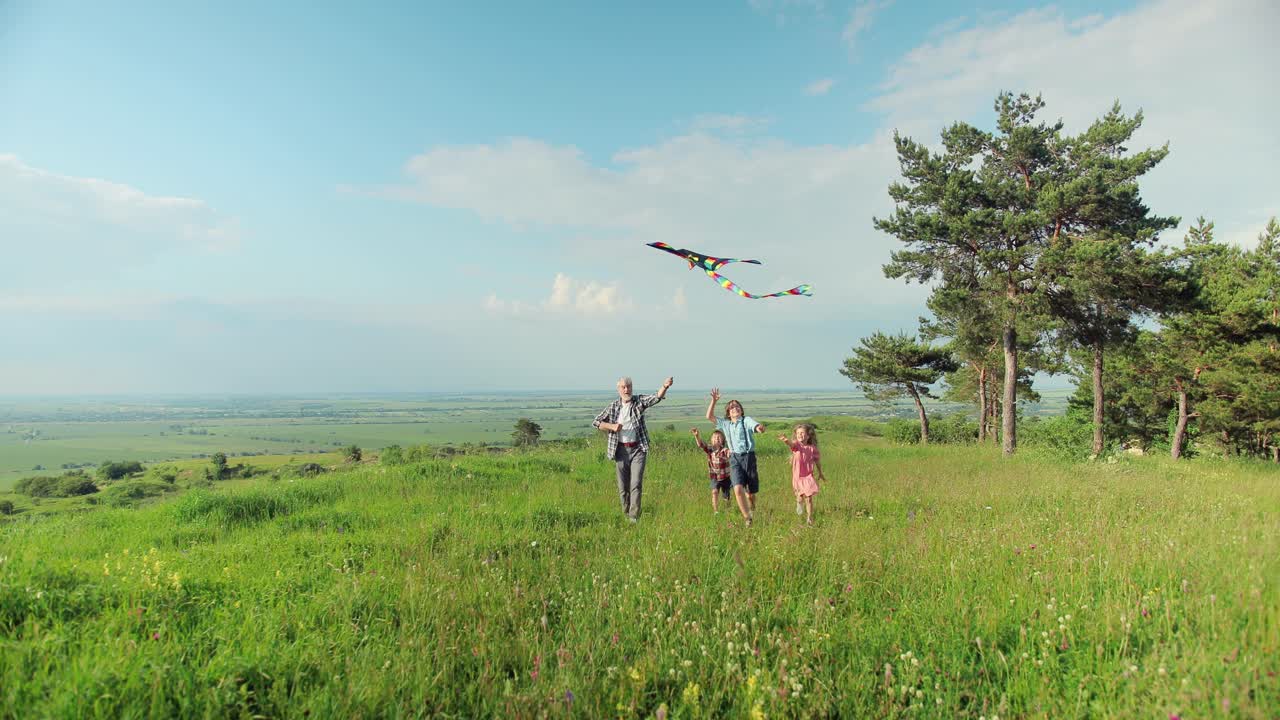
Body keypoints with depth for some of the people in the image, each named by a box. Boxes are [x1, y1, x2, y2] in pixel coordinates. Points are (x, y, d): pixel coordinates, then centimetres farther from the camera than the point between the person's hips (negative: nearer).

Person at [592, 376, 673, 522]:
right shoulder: (613, 406, 4)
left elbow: (657, 397, -17)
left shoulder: (639, 401, 0)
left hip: (638, 449, -2)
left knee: (636, 484, -10)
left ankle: (634, 516, -6)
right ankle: (626, 514, 23)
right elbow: (596, 422, 8)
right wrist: (612, 426, -9)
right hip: (621, 449, 2)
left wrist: (665, 386, -38)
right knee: (623, 486, 8)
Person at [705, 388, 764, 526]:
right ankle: (747, 518, -13)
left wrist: (760, 428, -40)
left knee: (751, 493, 7)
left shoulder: (746, 420, 4)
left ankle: (752, 510, 39)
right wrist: (714, 401, 1)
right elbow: (709, 416, 12)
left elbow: (755, 426, -16)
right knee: (738, 489, -21)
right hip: (735, 459, 1)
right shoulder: (725, 424, 15)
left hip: (749, 457, -1)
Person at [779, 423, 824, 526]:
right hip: (797, 476, 0)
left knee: (809, 499, -1)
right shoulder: (796, 445, -11)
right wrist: (786, 440, -62)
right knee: (800, 498, 15)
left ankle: (809, 518, 14)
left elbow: (817, 460, 11)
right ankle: (799, 502, 50)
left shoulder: (812, 448, -5)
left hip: (808, 476, 0)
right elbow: (791, 444, -37)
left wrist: (820, 473, 24)